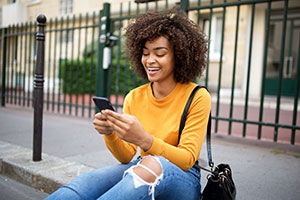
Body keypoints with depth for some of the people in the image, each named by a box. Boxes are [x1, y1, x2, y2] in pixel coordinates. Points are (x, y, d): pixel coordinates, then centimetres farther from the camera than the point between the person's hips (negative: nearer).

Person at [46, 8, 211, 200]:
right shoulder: (134, 97, 3)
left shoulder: (198, 97, -9)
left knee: (153, 163, -38)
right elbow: (127, 157, 3)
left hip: (184, 181, -2)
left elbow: (187, 159, -13)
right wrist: (110, 134, -20)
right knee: (84, 183, -28)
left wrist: (143, 139, -30)